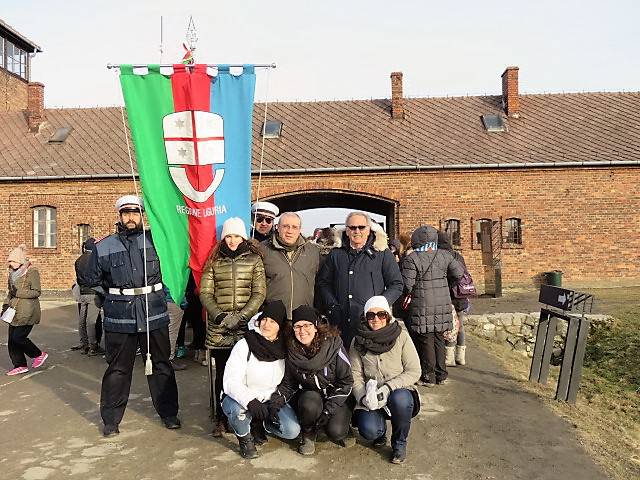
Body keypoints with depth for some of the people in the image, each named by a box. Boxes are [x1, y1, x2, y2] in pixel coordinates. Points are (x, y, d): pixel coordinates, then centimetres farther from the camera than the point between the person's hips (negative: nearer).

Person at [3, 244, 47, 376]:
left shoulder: (32, 272, -11)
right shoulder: (13, 273, 14)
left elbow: (36, 292, -14)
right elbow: (11, 291, 24)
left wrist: (18, 293, -19)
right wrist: (6, 304, 11)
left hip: (27, 312, -8)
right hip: (15, 311, 8)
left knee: (18, 337, -9)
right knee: (11, 339, 5)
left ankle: (39, 355, 11)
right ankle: (20, 365, 15)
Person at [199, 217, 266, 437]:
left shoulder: (254, 260, 5)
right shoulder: (214, 262, 11)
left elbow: (259, 294, -1)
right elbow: (205, 293, 6)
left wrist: (240, 316, -11)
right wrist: (219, 315, -8)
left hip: (246, 327, -1)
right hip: (219, 328, 1)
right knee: (222, 373, 4)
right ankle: (220, 418, 17)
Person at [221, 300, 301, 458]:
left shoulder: (284, 348, -6)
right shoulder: (244, 346, -18)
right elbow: (230, 382, -25)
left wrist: (276, 403, -14)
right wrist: (250, 402, -41)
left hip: (271, 399, 3)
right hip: (242, 398, -3)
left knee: (292, 431, -18)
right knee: (238, 410, -37)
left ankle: (258, 424, 12)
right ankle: (244, 438, -1)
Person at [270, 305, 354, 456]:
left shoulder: (333, 345, -19)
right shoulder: (291, 352, -9)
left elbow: (346, 382, -13)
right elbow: (288, 384, 3)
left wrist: (327, 411, -20)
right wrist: (273, 401, -17)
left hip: (337, 397, -2)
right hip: (309, 396, 2)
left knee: (335, 432, -26)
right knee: (309, 401, -32)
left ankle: (342, 425, 11)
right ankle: (308, 436, -2)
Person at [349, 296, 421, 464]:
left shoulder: (401, 336, -7)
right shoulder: (358, 342, -1)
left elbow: (414, 372, -9)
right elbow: (355, 376, -1)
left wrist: (389, 387, -21)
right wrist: (362, 397, -20)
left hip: (399, 392, -1)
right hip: (371, 398, 1)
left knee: (399, 398, -36)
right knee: (368, 430, -26)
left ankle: (399, 444, -5)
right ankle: (381, 428, 16)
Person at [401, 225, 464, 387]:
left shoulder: (412, 259, -13)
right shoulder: (445, 255, 1)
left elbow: (407, 285, -15)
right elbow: (459, 273, 4)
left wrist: (409, 295, 6)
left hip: (422, 308, -4)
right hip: (443, 305, 4)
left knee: (425, 341, 6)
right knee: (439, 339, 15)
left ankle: (428, 377, 14)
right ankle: (441, 375, 24)